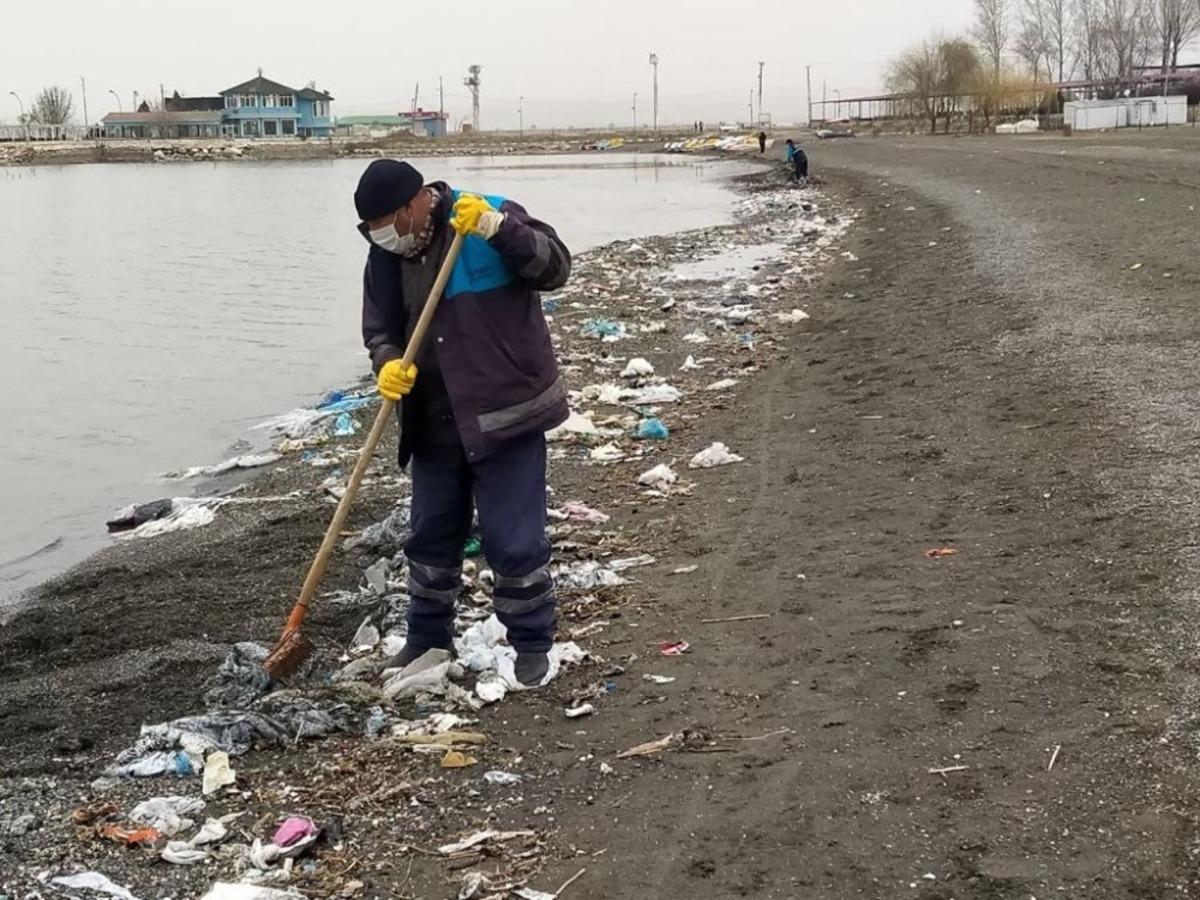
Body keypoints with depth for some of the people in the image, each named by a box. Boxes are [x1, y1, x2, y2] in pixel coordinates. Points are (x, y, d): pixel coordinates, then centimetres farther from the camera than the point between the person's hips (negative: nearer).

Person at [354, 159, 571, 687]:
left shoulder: (490, 220, -13)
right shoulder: (386, 254, 4)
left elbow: (555, 268, -20)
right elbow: (379, 329, 8)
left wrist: (498, 228, -34)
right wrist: (388, 364, -15)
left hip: (506, 413, -6)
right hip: (434, 422, 6)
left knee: (513, 539, -2)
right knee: (431, 536, 16)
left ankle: (532, 645, 15)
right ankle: (427, 641, 33)